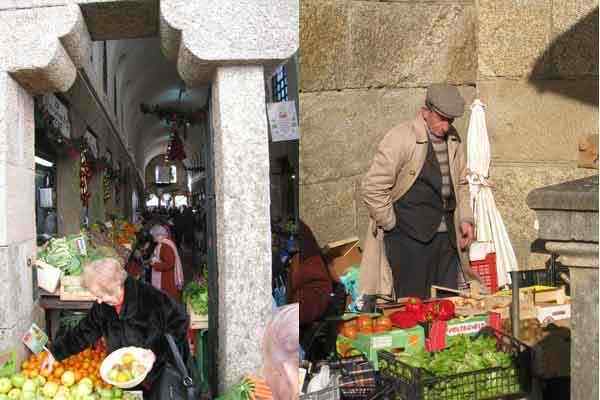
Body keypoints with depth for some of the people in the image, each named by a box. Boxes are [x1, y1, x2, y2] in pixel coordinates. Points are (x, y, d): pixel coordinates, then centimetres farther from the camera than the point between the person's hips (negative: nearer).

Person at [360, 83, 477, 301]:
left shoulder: (454, 140, 10)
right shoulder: (400, 138, -11)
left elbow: (462, 183, 23)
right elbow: (372, 188, -12)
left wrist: (465, 219, 11)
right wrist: (392, 225, -7)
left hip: (447, 235, 6)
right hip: (410, 237, -6)